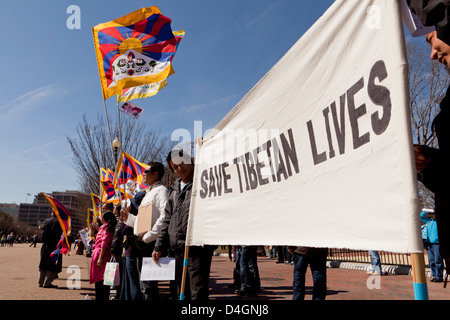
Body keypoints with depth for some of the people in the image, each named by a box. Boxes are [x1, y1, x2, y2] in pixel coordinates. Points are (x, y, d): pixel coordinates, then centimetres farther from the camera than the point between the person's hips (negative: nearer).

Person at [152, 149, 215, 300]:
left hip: (198, 248, -7)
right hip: (177, 249, 7)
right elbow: (167, 220, 21)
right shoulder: (174, 190, 19)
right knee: (183, 293, 18)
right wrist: (159, 246, 17)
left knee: (198, 294, -6)